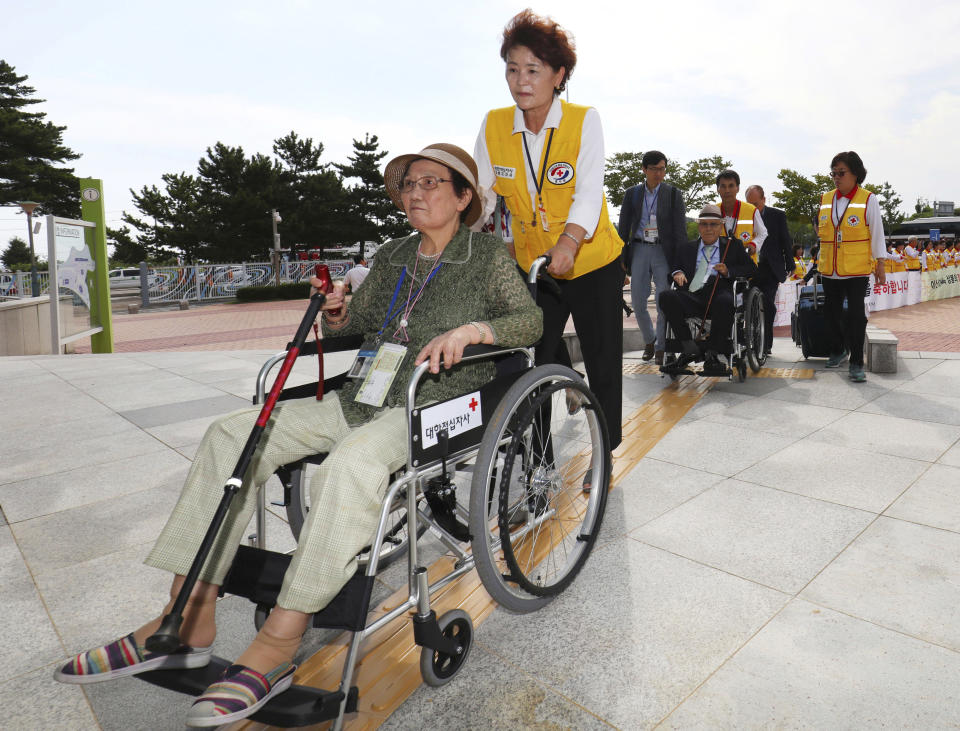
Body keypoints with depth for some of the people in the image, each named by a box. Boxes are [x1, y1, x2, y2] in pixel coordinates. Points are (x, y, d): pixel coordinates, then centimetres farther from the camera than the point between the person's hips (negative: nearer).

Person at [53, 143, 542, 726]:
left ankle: (277, 646, -26)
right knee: (232, 433, -8)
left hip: (441, 403, -6)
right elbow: (359, 323, 27)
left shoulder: (488, 254, 5)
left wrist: (472, 329, -20)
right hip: (367, 396, 7)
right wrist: (337, 314, 4)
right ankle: (188, 618, -7)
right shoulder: (392, 257, 21)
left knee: (351, 462, -39)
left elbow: (531, 319, -3)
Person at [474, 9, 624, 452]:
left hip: (592, 264, -2)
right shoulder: (494, 125, -4)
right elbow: (480, 193, -2)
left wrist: (567, 243, -40)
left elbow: (589, 193, -22)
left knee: (603, 365, 7)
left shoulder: (584, 120, -12)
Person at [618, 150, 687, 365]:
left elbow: (680, 230, 3)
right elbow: (623, 227, 10)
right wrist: (621, 257, 3)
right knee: (638, 302, 1)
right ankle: (649, 341, 23)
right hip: (639, 250, 2)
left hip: (663, 252, -2)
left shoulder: (673, 194, 5)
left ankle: (660, 347, 6)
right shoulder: (632, 193, 10)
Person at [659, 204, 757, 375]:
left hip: (719, 298, -2)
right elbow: (674, 267, 24)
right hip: (692, 300, 2)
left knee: (725, 301, -38)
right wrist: (677, 273, -1)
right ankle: (688, 345, -25)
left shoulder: (732, 246, 24)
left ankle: (712, 355, -31)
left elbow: (752, 270, 17)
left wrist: (728, 271, -1)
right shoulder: (686, 249, 28)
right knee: (667, 297, -29)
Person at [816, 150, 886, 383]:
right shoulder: (825, 199, 9)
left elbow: (877, 234, -1)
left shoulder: (868, 200, -2)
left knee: (856, 315, -5)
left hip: (857, 270, -4)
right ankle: (838, 350, 32)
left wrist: (879, 265, -3)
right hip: (829, 270, 5)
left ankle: (856, 363, 1)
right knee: (832, 313, 13)